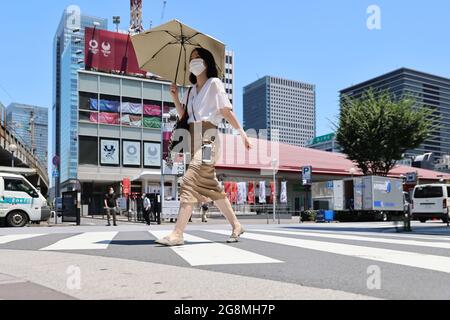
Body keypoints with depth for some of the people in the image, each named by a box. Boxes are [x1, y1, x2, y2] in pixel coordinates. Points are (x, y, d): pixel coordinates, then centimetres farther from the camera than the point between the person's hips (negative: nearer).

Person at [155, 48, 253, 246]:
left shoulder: (214, 83, 4)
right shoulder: (191, 90, 24)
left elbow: (226, 110, -2)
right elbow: (183, 115, 17)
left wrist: (242, 132, -9)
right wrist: (175, 97, 5)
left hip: (207, 136, -8)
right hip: (194, 137, 8)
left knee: (190, 181, -18)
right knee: (210, 185, 9)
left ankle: (177, 234, -21)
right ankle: (236, 226, 19)